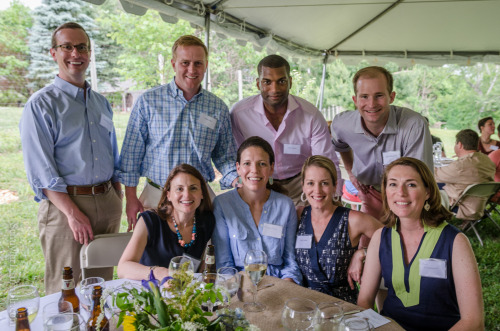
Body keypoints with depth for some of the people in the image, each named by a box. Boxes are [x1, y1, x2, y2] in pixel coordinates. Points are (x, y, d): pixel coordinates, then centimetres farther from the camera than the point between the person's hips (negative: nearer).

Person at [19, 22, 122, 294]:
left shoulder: (101, 102, 15)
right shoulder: (40, 105, -4)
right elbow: (41, 172, -11)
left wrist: (118, 201, 11)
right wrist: (73, 213, -18)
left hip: (107, 203, 6)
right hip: (64, 204, -5)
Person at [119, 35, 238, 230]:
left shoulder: (218, 108, 3)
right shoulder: (148, 101, -2)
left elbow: (224, 156, 10)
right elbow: (132, 153, 1)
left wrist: (236, 179, -10)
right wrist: (131, 198, -1)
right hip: (156, 196, -1)